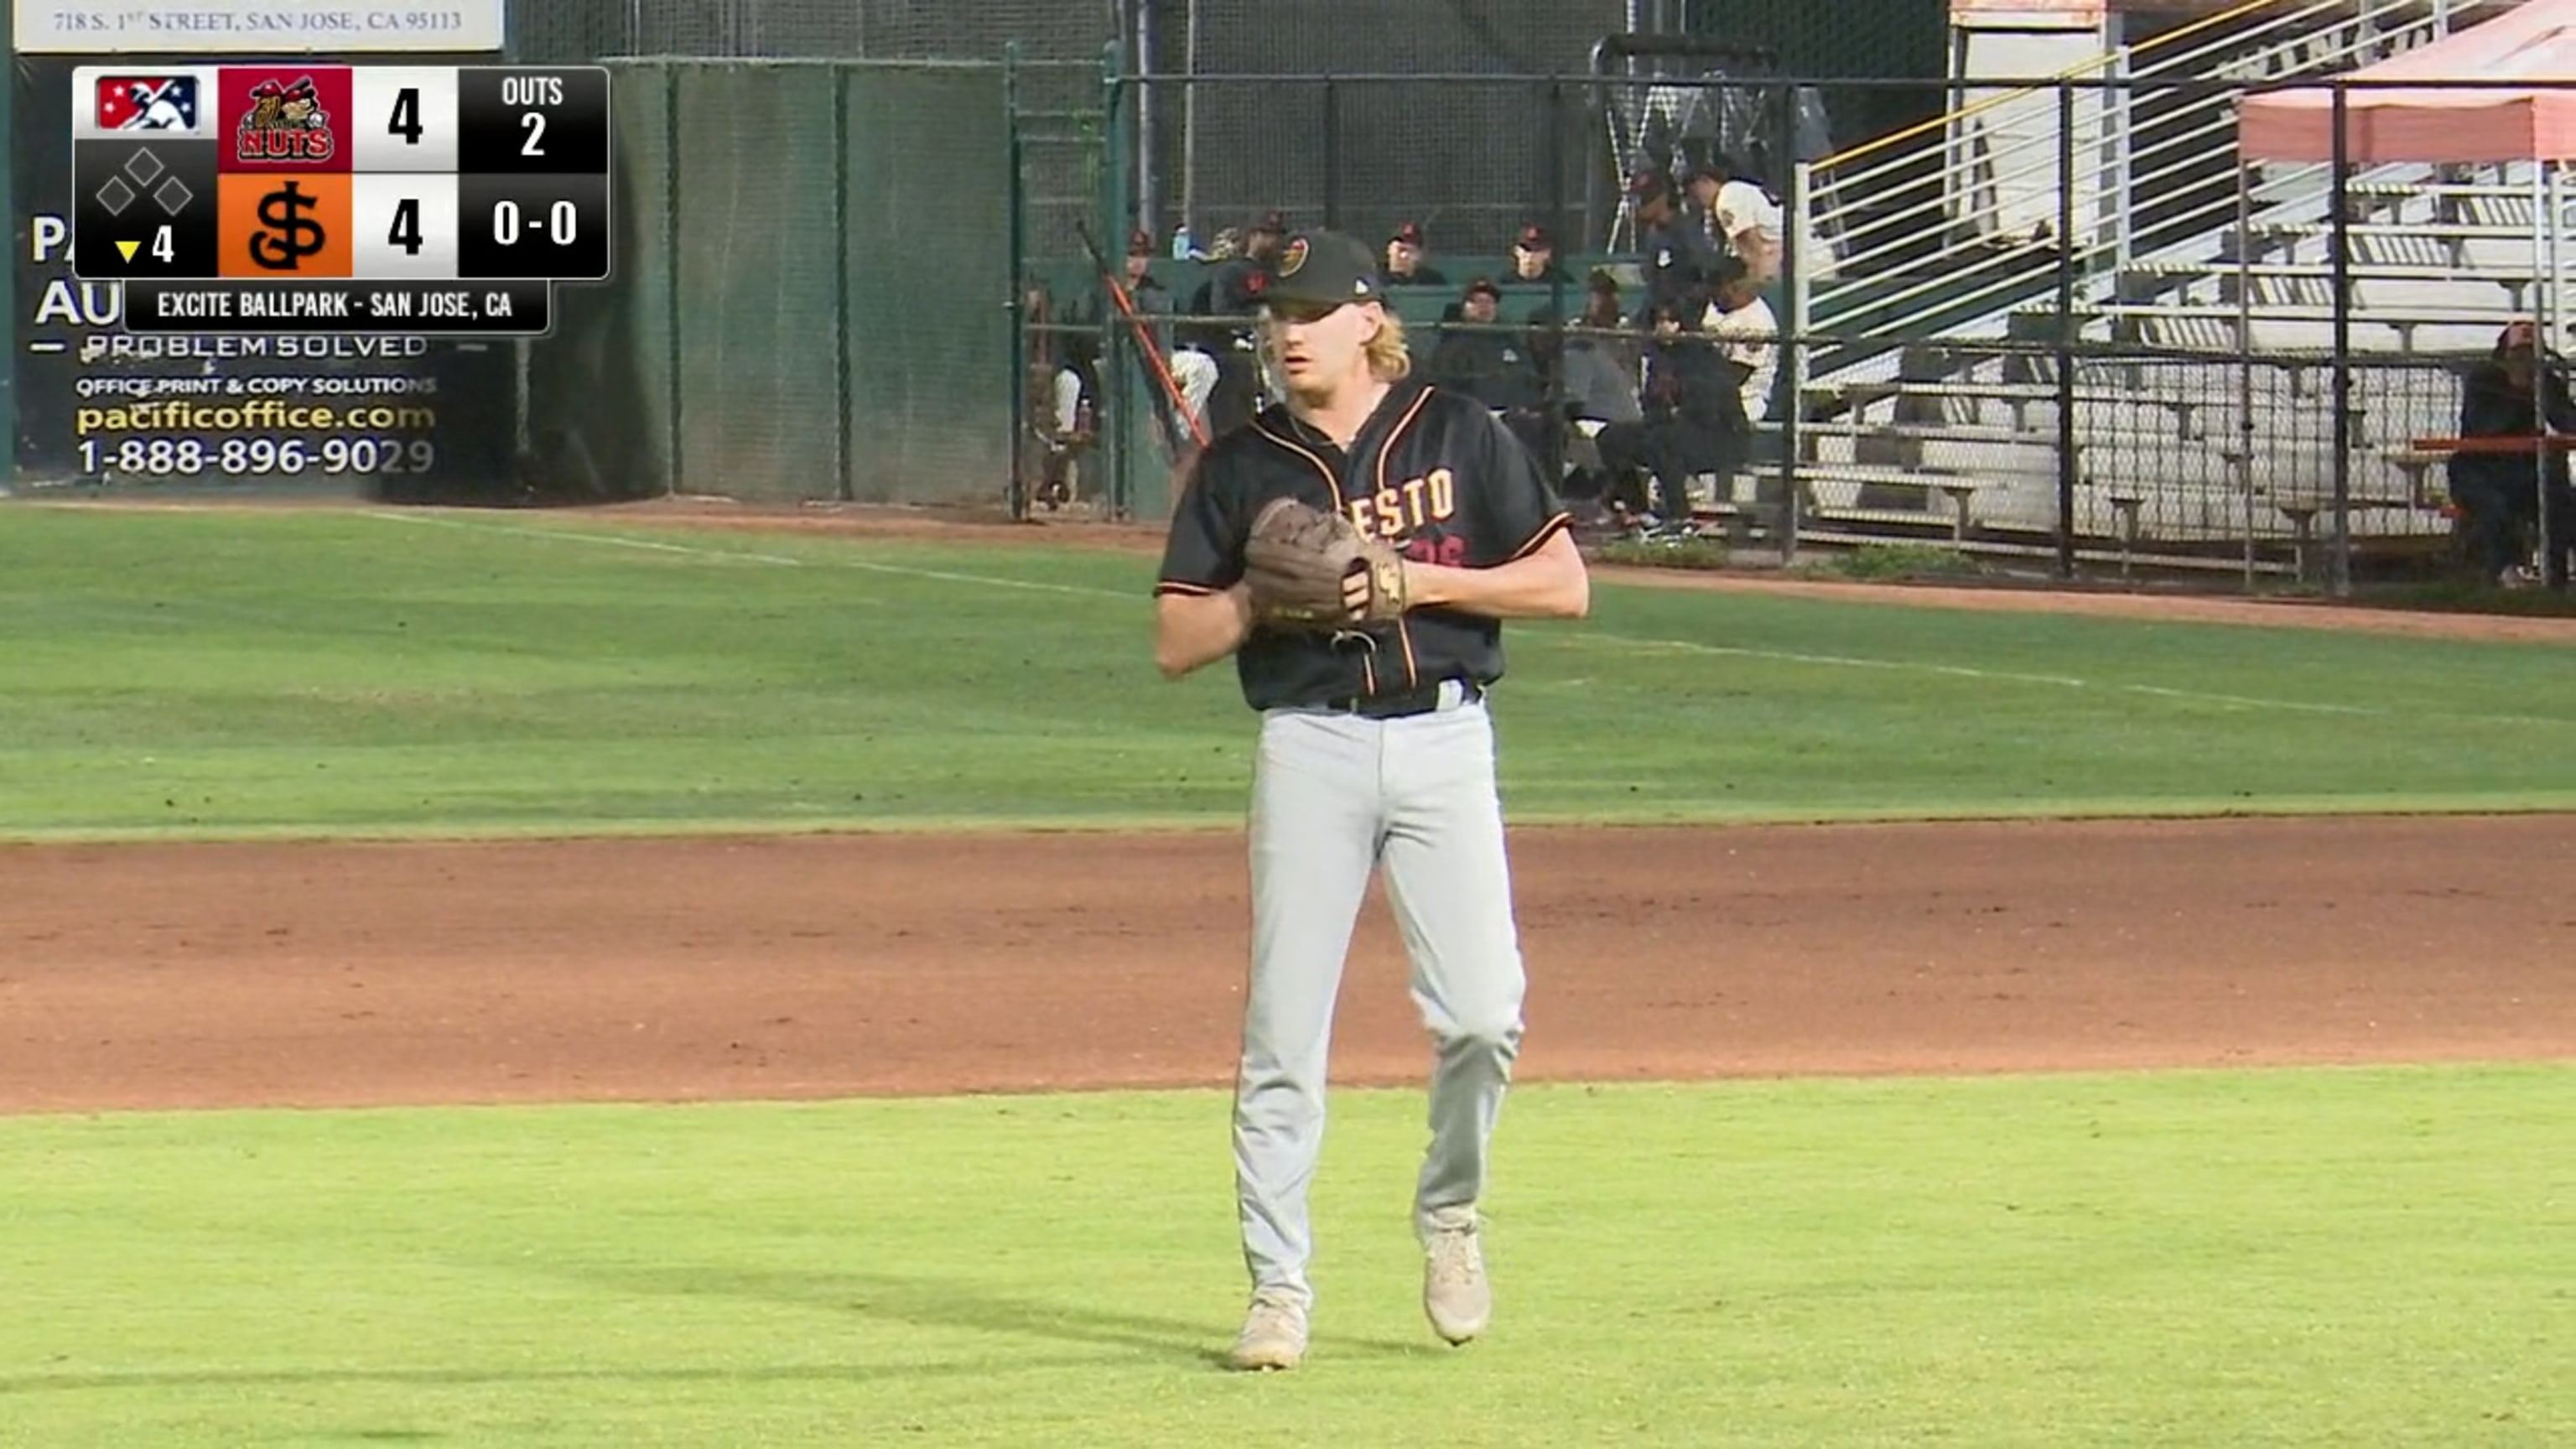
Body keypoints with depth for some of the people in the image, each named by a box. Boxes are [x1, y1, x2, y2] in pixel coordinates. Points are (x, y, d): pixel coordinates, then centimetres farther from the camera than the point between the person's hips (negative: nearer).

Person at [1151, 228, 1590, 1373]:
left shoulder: (1458, 436, 6)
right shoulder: (1243, 465, 8)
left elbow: (1565, 585, 2)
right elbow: (1175, 644, 7)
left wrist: (1422, 582, -9)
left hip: (1443, 740, -1)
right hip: (1309, 748, 1)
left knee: (1481, 1012, -11)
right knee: (1284, 1032, -3)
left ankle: (1450, 1213, 16)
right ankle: (1278, 1289, 4)